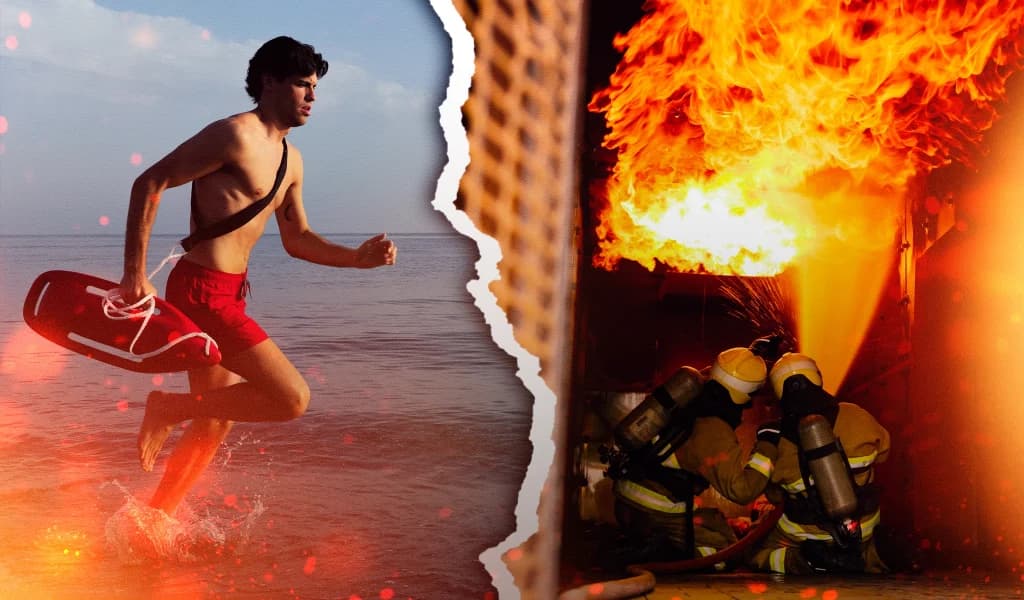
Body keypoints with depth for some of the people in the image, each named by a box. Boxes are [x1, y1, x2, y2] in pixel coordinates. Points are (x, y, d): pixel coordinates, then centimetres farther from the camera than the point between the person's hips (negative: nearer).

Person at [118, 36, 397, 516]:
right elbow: (149, 183, -13)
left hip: (228, 295, 10)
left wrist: (358, 258, 7)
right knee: (292, 398, -14)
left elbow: (297, 239, 23)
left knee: (216, 421, 17)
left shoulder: (291, 160, 16)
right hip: (202, 292, -10)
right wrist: (135, 274, -18)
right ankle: (169, 408, -2)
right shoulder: (235, 135, -13)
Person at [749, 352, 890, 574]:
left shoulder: (777, 445, -16)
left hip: (804, 536, -2)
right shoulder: (856, 417, -15)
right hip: (861, 531, 2)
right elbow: (882, 452, 5)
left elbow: (774, 495, 1)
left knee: (760, 559, 16)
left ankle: (799, 562, -12)